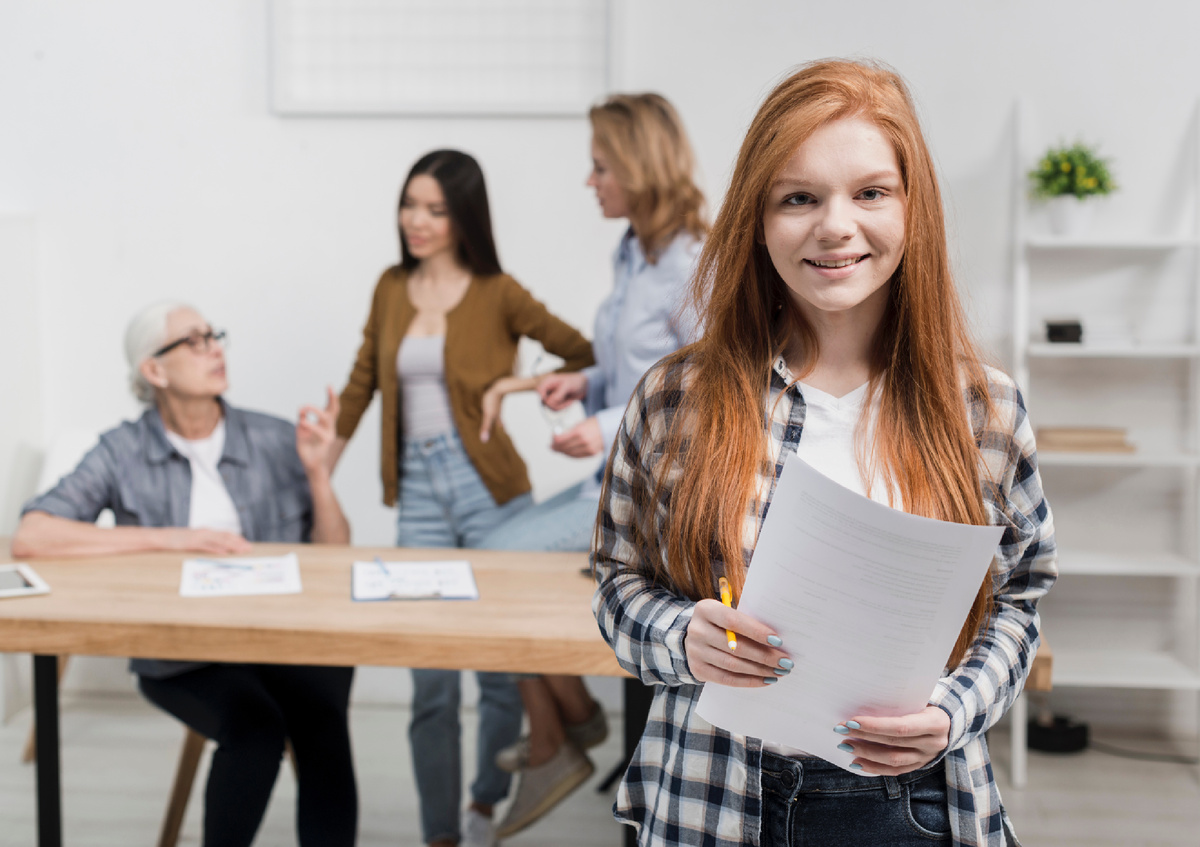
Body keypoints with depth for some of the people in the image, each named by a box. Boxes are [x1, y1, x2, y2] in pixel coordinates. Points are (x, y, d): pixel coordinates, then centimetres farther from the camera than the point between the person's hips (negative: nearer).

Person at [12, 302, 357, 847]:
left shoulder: (275, 441, 6)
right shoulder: (123, 452, 1)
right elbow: (29, 538, -13)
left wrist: (316, 472, -7)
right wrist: (167, 539, -16)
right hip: (181, 655, -1)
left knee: (320, 720, -30)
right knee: (256, 726, -31)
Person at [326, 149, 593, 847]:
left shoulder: (496, 294, -2)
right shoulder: (392, 288, 11)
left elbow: (586, 355, 1)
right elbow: (363, 383, 19)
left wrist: (519, 384, -9)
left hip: (488, 485, -3)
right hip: (419, 489, 4)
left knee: (503, 664, 1)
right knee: (430, 680, 4)